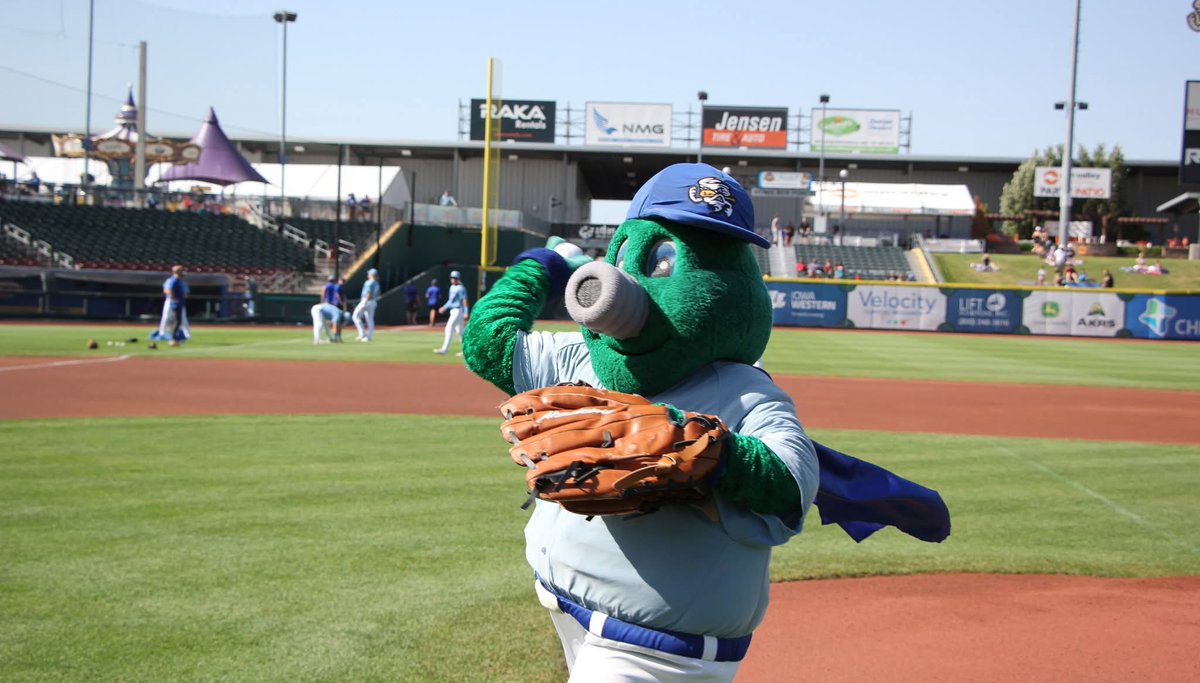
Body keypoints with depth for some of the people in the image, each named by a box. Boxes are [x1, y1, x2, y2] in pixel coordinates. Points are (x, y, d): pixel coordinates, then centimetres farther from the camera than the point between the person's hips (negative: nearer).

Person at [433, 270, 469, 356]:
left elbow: (464, 301, -17)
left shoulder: (461, 288, -12)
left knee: (449, 328, -15)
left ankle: (444, 350, -17)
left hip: (458, 310, -10)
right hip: (453, 311, 10)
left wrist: (466, 313, -23)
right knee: (459, 331, 13)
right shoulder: (452, 288, 15)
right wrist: (444, 307, 13)